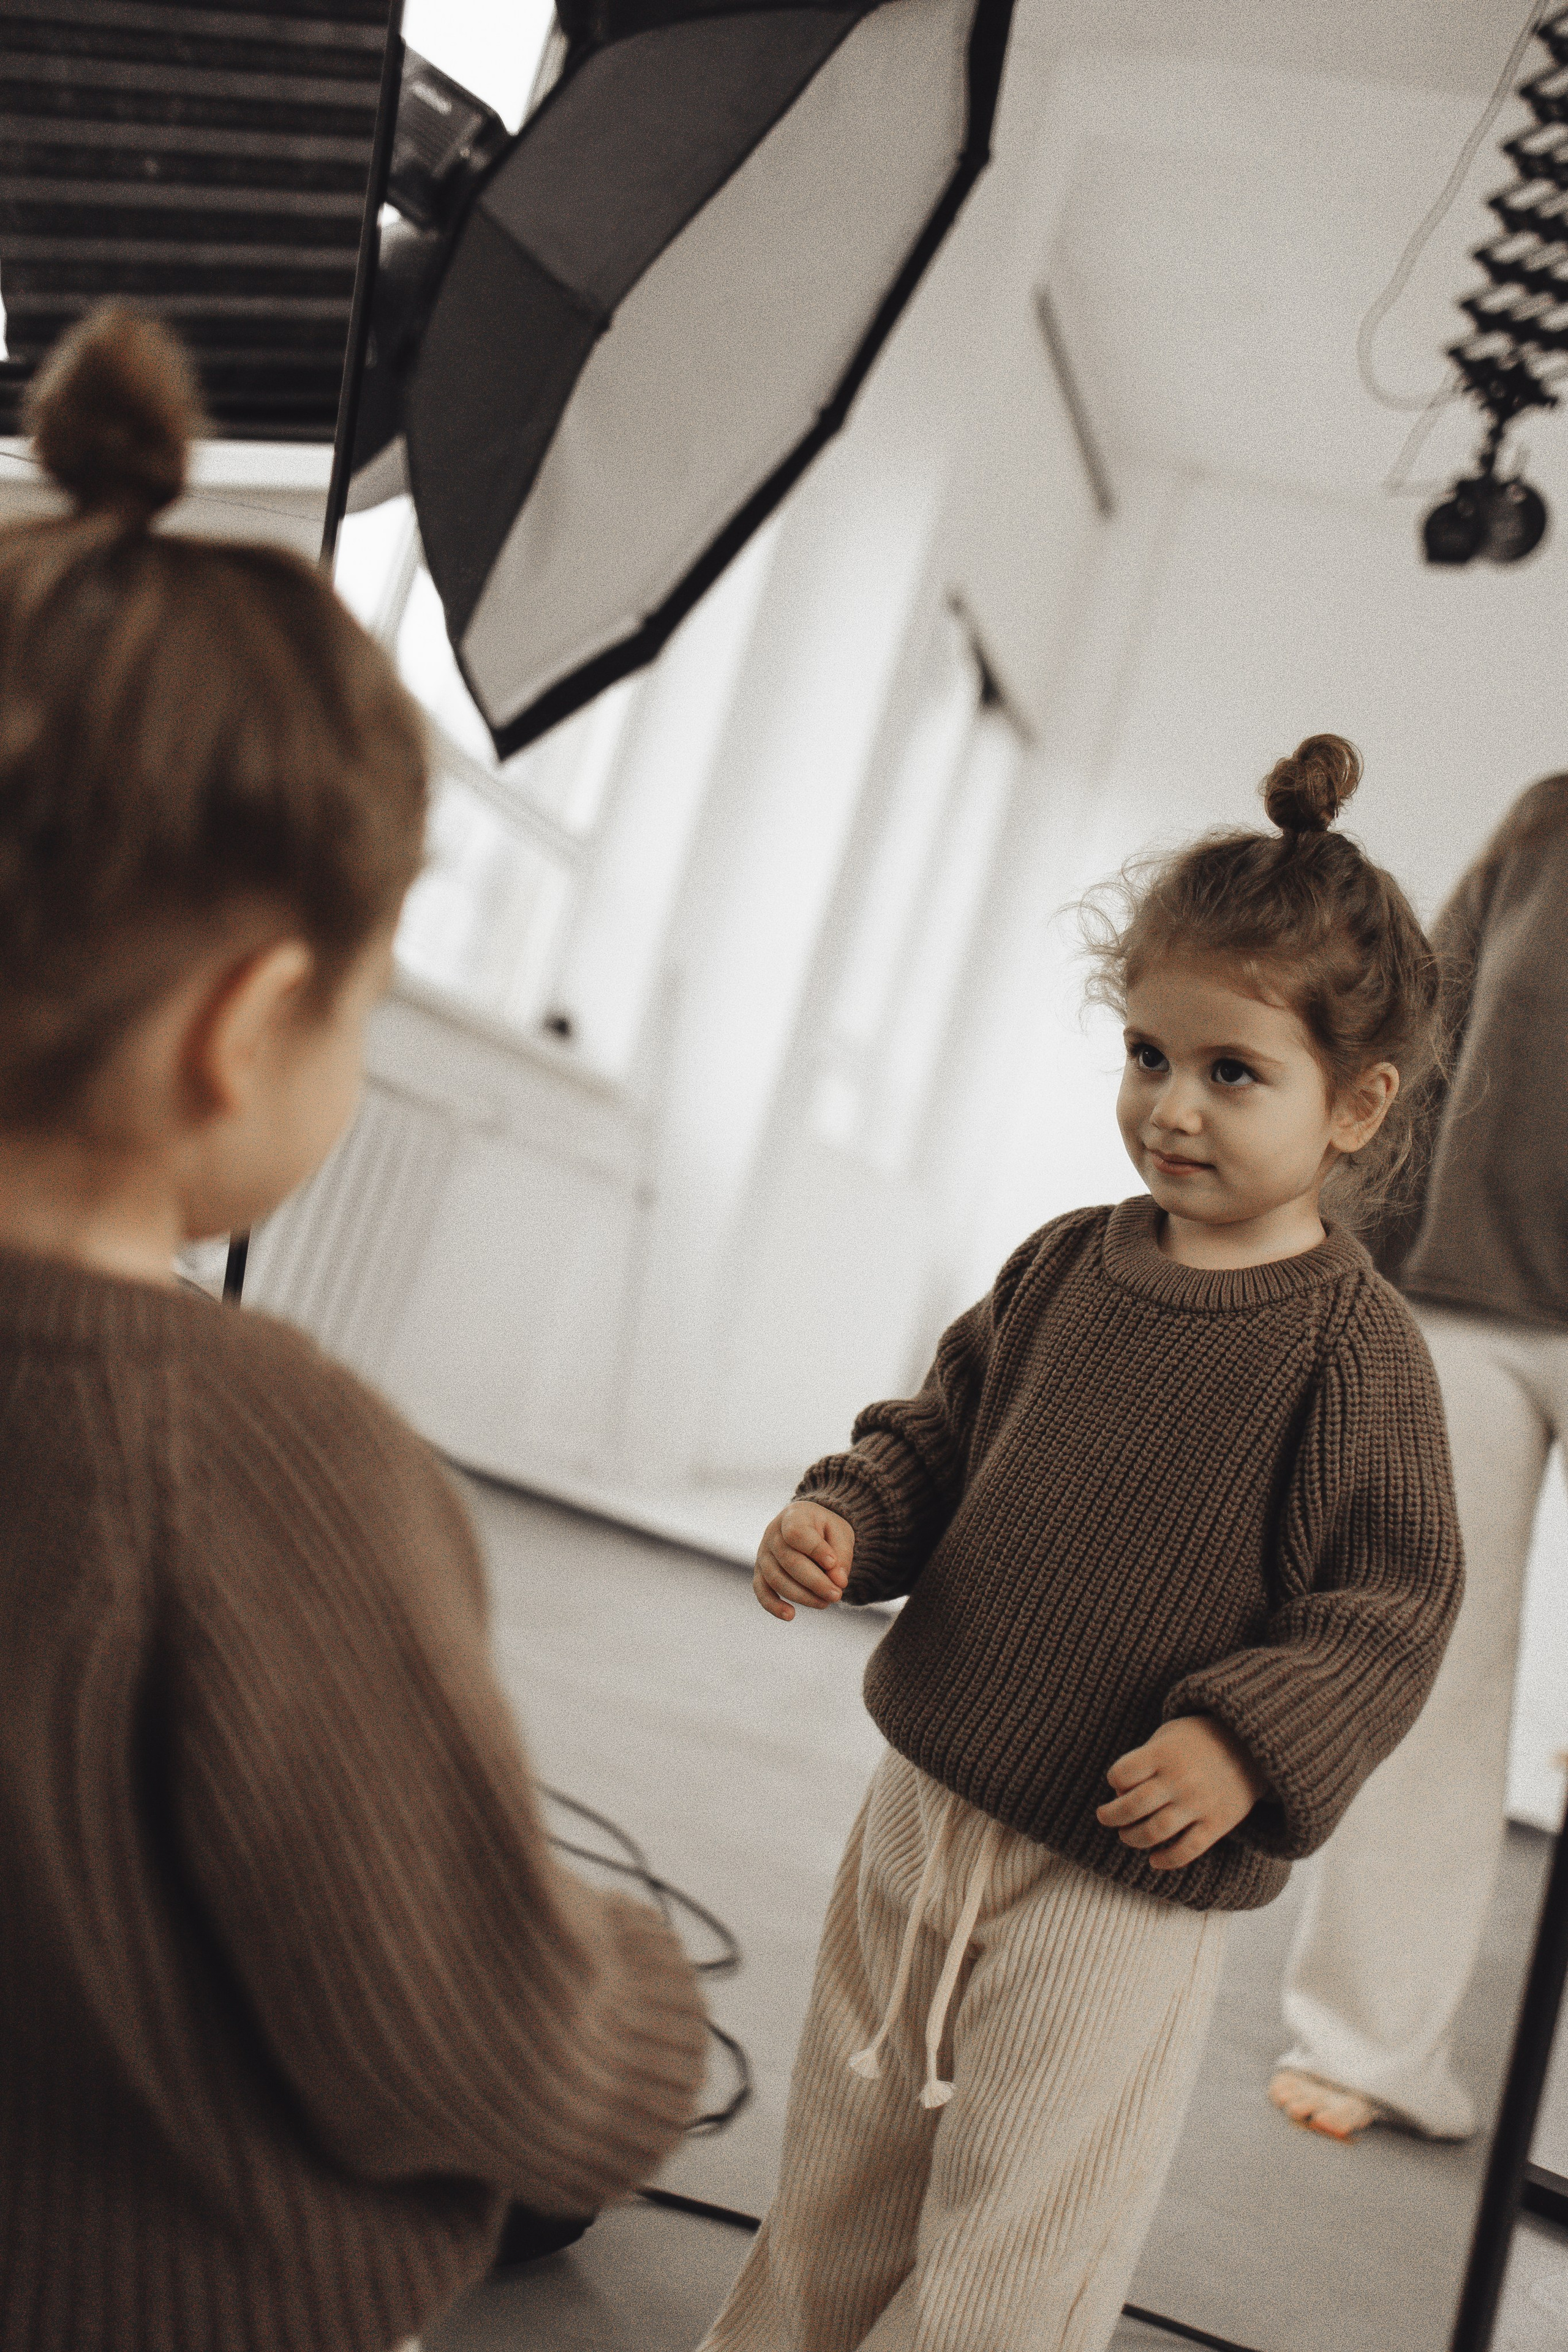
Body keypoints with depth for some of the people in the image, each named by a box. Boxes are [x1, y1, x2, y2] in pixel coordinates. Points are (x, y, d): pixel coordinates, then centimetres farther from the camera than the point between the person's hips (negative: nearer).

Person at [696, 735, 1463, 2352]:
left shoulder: (1349, 1343, -15)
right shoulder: (1066, 1265, 1)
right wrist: (843, 1516, -7)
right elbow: (940, 1433, 11)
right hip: (926, 1803, 6)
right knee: (839, 2170, 24)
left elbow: (1394, 1601, -13)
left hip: (1127, 1872, -6)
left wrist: (1250, 1744, -25)